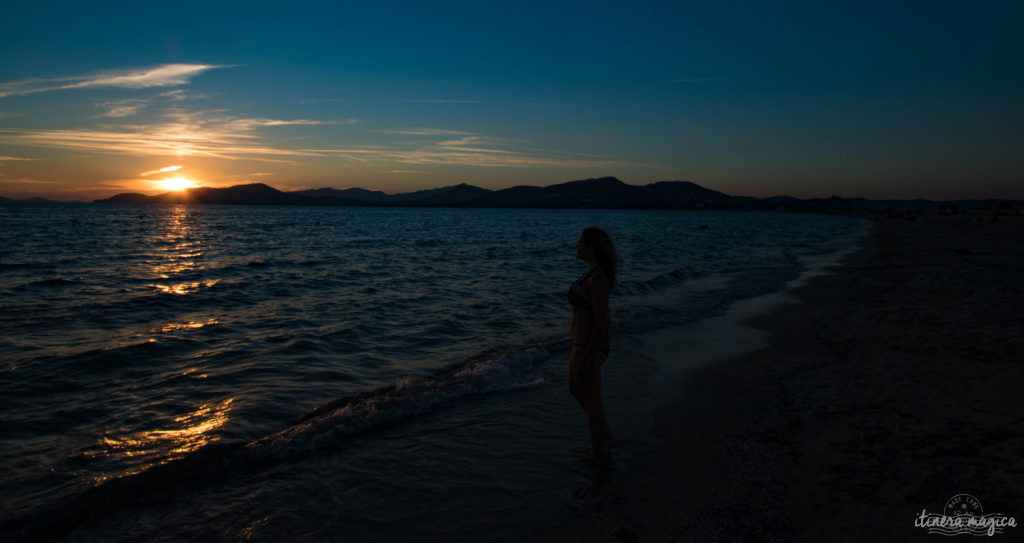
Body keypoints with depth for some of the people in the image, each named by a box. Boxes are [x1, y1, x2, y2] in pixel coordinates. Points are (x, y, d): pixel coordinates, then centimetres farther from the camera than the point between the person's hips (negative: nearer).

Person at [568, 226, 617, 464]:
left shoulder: (597, 279, -27)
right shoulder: (597, 273, 4)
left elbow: (602, 321, -26)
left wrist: (587, 356, -20)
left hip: (589, 348, -10)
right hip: (588, 343, 10)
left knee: (591, 402, 9)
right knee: (575, 390, 27)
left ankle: (598, 455, 28)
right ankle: (606, 438, 39)